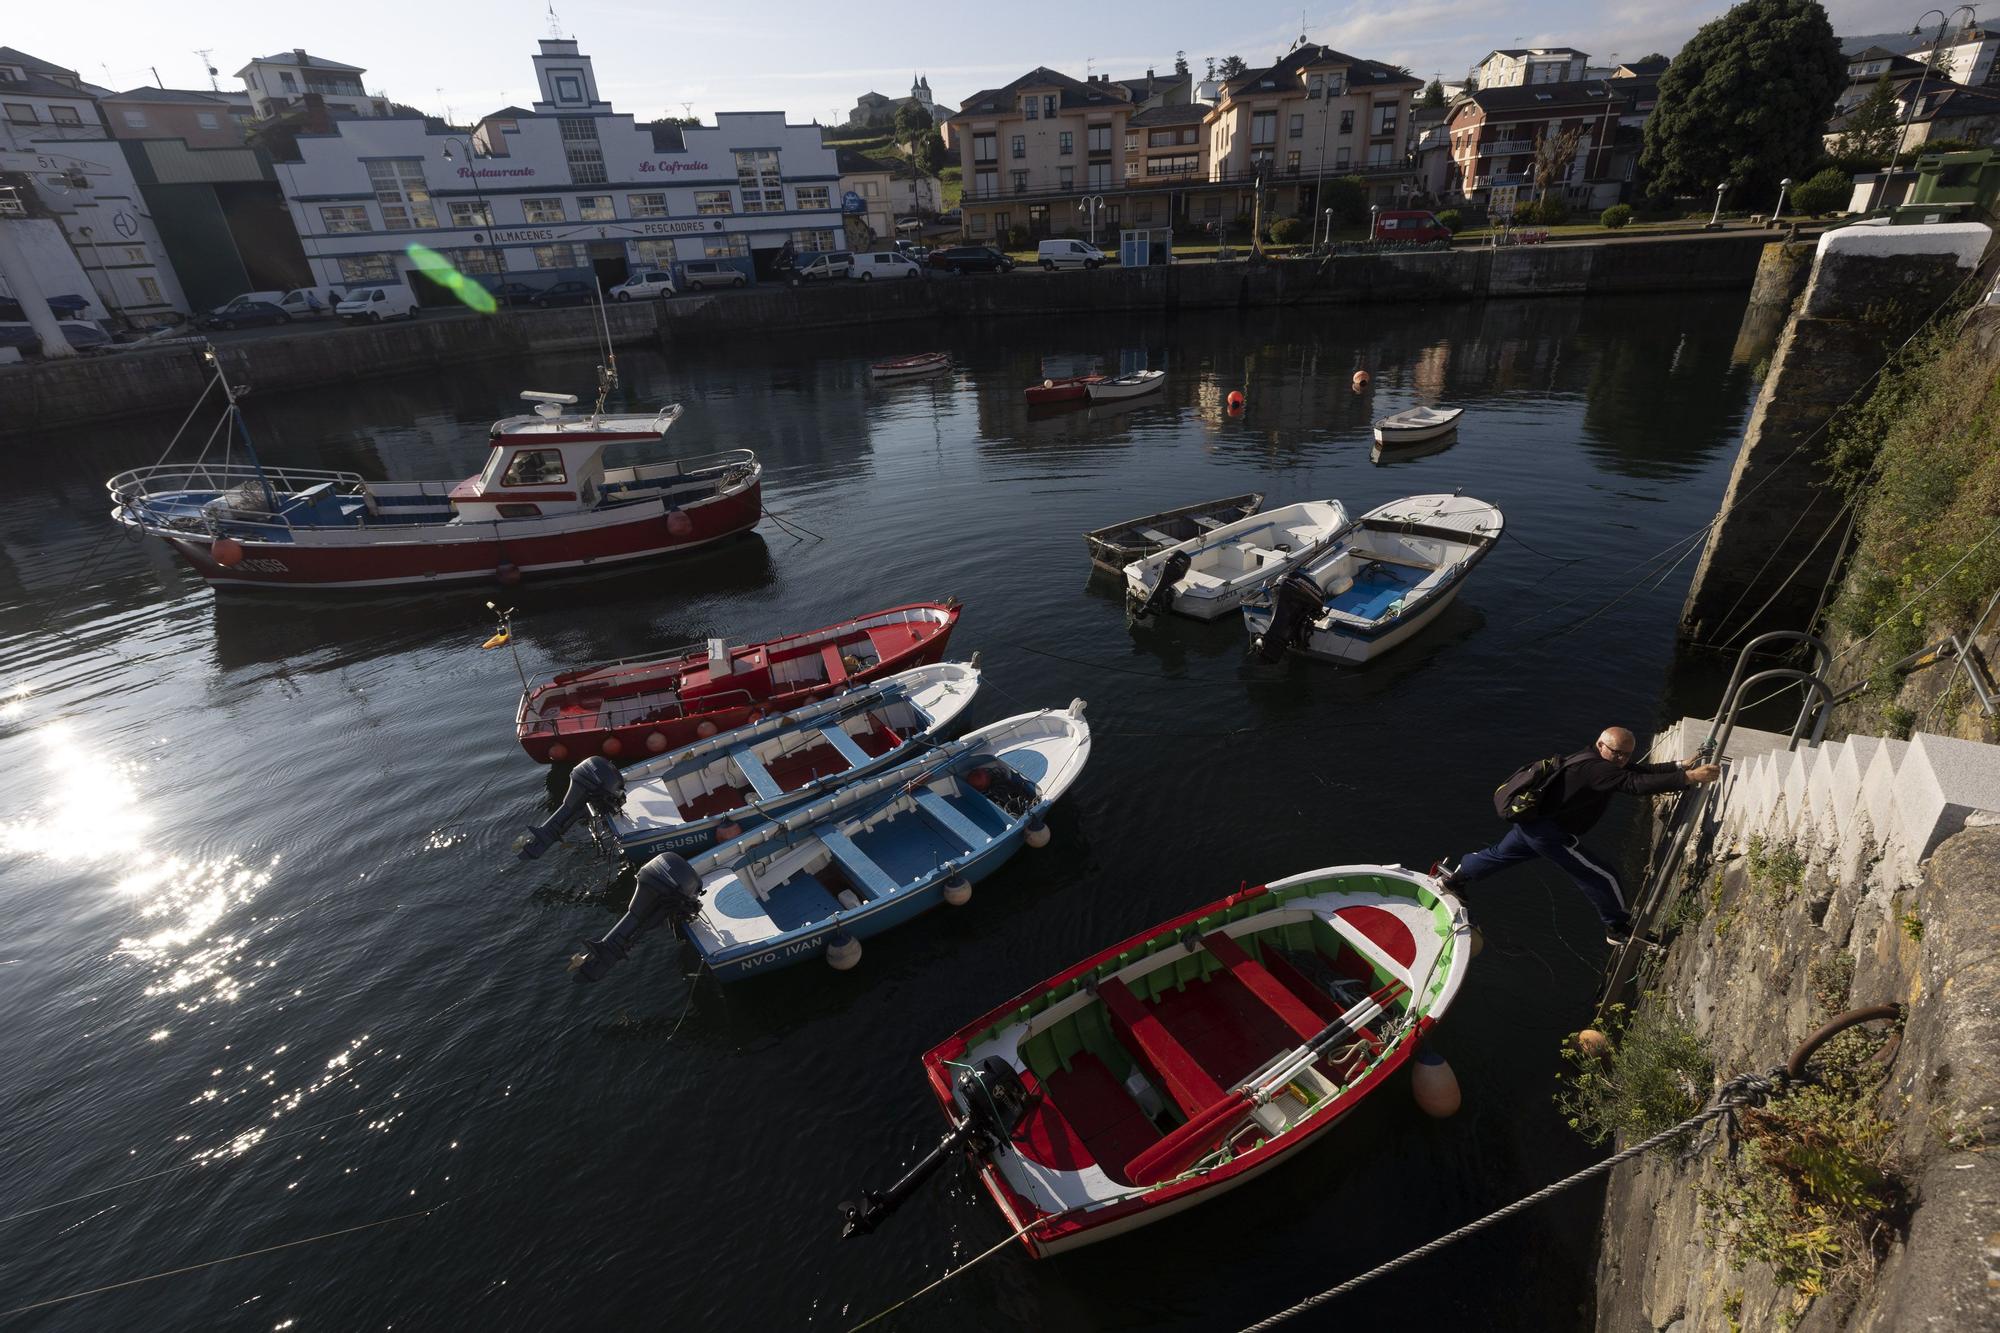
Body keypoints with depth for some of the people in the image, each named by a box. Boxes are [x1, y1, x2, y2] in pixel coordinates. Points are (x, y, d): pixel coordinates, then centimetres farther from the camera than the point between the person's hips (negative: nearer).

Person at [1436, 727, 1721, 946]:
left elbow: (1644, 770, 8)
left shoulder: (1597, 762, 7)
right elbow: (1637, 783, -35)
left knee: (1499, 854, 28)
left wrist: (1681, 766, -1)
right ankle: (1619, 928, 17)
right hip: (1549, 832, -10)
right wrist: (1688, 778, -36)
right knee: (1602, 877, 0)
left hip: (1532, 822, 10)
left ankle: (1452, 874, 41)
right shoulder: (1595, 768, -24)